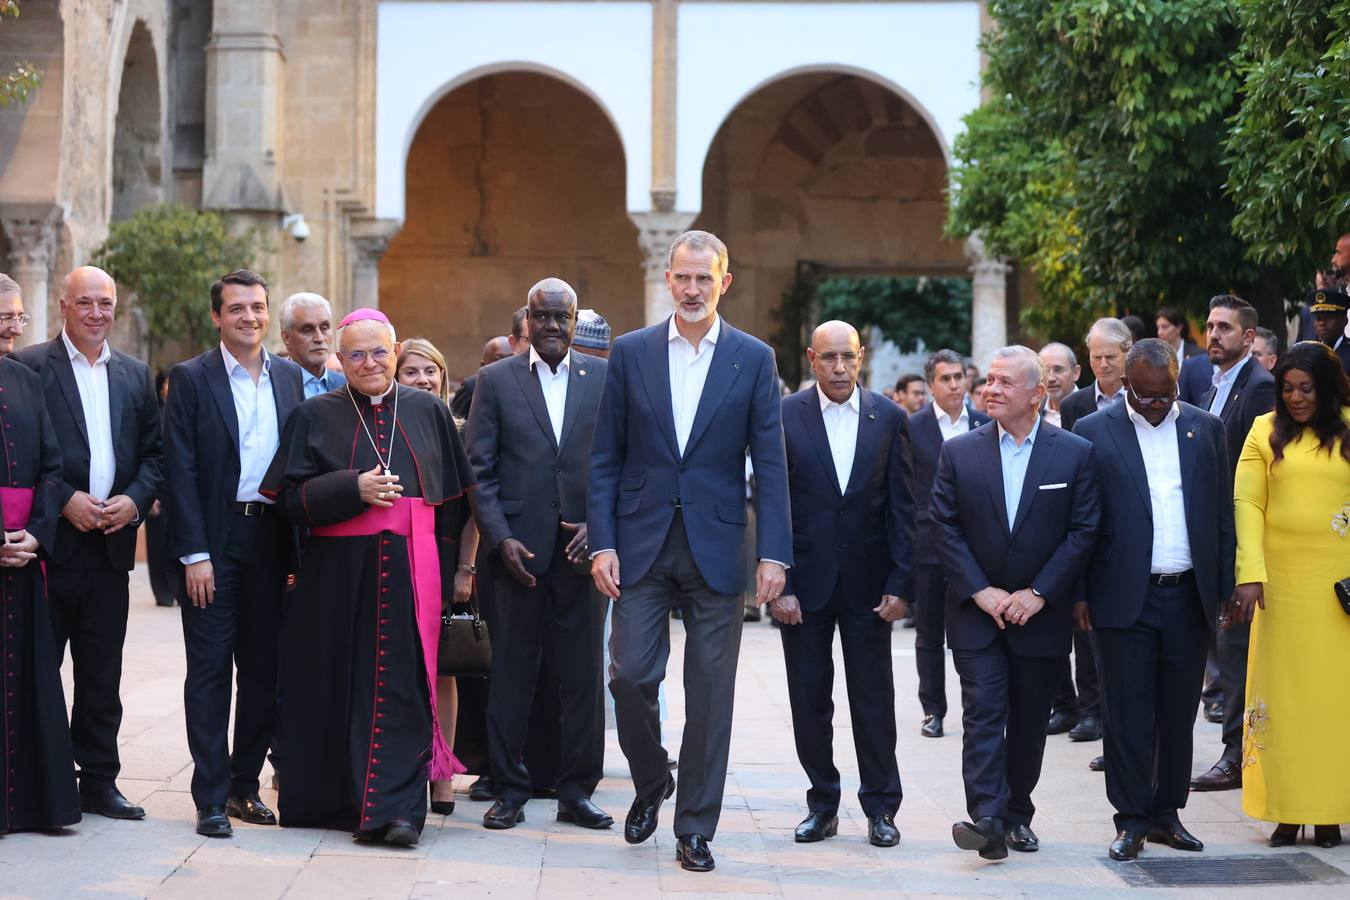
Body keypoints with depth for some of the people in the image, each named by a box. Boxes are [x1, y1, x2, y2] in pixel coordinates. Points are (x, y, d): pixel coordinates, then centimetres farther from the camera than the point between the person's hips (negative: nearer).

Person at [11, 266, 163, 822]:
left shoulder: (135, 375, 15)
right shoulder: (29, 367, -1)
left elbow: (154, 454, 14)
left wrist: (135, 500, -4)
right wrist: (64, 500, -15)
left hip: (111, 543, 4)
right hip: (51, 541, -4)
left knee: (102, 673, 9)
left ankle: (99, 781, 15)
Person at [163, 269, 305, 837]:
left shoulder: (290, 378, 10)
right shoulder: (191, 379, -2)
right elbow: (180, 472, -6)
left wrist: (299, 547, 3)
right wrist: (194, 555, -13)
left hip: (271, 538, 4)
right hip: (214, 541, -4)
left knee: (264, 669, 9)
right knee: (209, 670, -1)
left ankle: (245, 785, 20)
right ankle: (211, 798, 3)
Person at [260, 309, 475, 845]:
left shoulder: (429, 413, 10)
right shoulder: (316, 417, 6)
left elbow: (455, 498, 11)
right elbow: (290, 497, -1)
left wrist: (446, 574, 4)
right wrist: (354, 489, -15)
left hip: (410, 573, 0)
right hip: (337, 575, 0)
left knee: (401, 687, -6)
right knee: (339, 687, 2)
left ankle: (396, 807, -9)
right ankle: (335, 797, 15)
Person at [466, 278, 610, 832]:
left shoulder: (603, 379, 8)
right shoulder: (495, 380, 5)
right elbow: (480, 469, 2)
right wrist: (500, 538, -9)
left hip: (582, 549, 1)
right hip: (518, 549, -1)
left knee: (582, 672, 3)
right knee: (511, 672, 2)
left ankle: (577, 790, 12)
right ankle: (510, 790, 11)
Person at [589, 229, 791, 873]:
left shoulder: (753, 359, 3)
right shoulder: (631, 353, 5)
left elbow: (770, 464, 1)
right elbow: (605, 457, 5)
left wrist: (774, 553, -8)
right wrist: (603, 543, -4)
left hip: (716, 547, -1)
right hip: (643, 546, 1)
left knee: (710, 692, 2)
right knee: (630, 675, -4)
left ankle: (695, 829, 10)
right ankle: (651, 782, 24)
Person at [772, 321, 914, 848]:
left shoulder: (889, 418, 2)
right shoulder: (785, 418, -2)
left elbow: (903, 507, 2)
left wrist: (900, 584, -5)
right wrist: (779, 583, -9)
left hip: (867, 580, 0)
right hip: (805, 580, 0)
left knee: (873, 696, 3)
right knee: (809, 697, 6)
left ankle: (881, 808, 12)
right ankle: (822, 803, 17)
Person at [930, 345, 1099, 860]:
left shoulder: (1075, 454, -1)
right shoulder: (959, 452, 1)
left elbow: (1083, 531, -4)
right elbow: (944, 527, -1)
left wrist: (1037, 594, -10)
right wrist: (980, 591, -10)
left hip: (1041, 612, 0)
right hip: (977, 611, 0)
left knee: (1030, 721, 8)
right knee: (983, 714, -10)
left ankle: (1017, 815, 20)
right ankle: (987, 820, -17)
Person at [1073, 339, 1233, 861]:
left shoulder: (1205, 429, 8)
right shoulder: (1093, 433, -1)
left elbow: (1223, 514, 10)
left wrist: (1226, 588, 6)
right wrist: (1079, 593, -5)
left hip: (1189, 599, 3)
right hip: (1124, 600, -3)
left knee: (1178, 715, 10)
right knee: (1128, 716, 1)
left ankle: (1166, 813, 21)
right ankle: (1132, 820, 8)